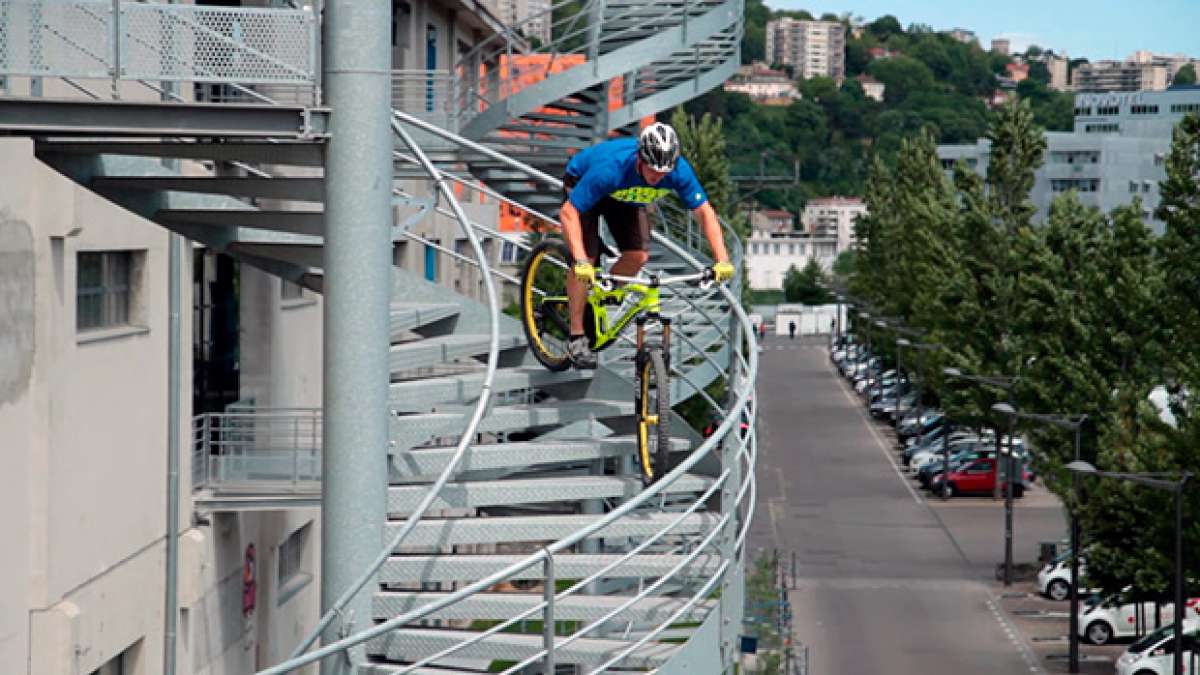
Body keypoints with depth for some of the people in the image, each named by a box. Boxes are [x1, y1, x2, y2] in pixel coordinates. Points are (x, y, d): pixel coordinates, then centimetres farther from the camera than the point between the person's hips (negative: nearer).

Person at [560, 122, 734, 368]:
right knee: (587, 258, -18)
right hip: (582, 184, -4)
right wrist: (580, 260, -52)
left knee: (638, 256, -14)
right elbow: (568, 212, -42)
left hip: (624, 195, 4)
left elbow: (704, 212, -24)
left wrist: (722, 260, -34)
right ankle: (577, 338, -7)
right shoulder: (611, 169, -43)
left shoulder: (679, 171, -32)